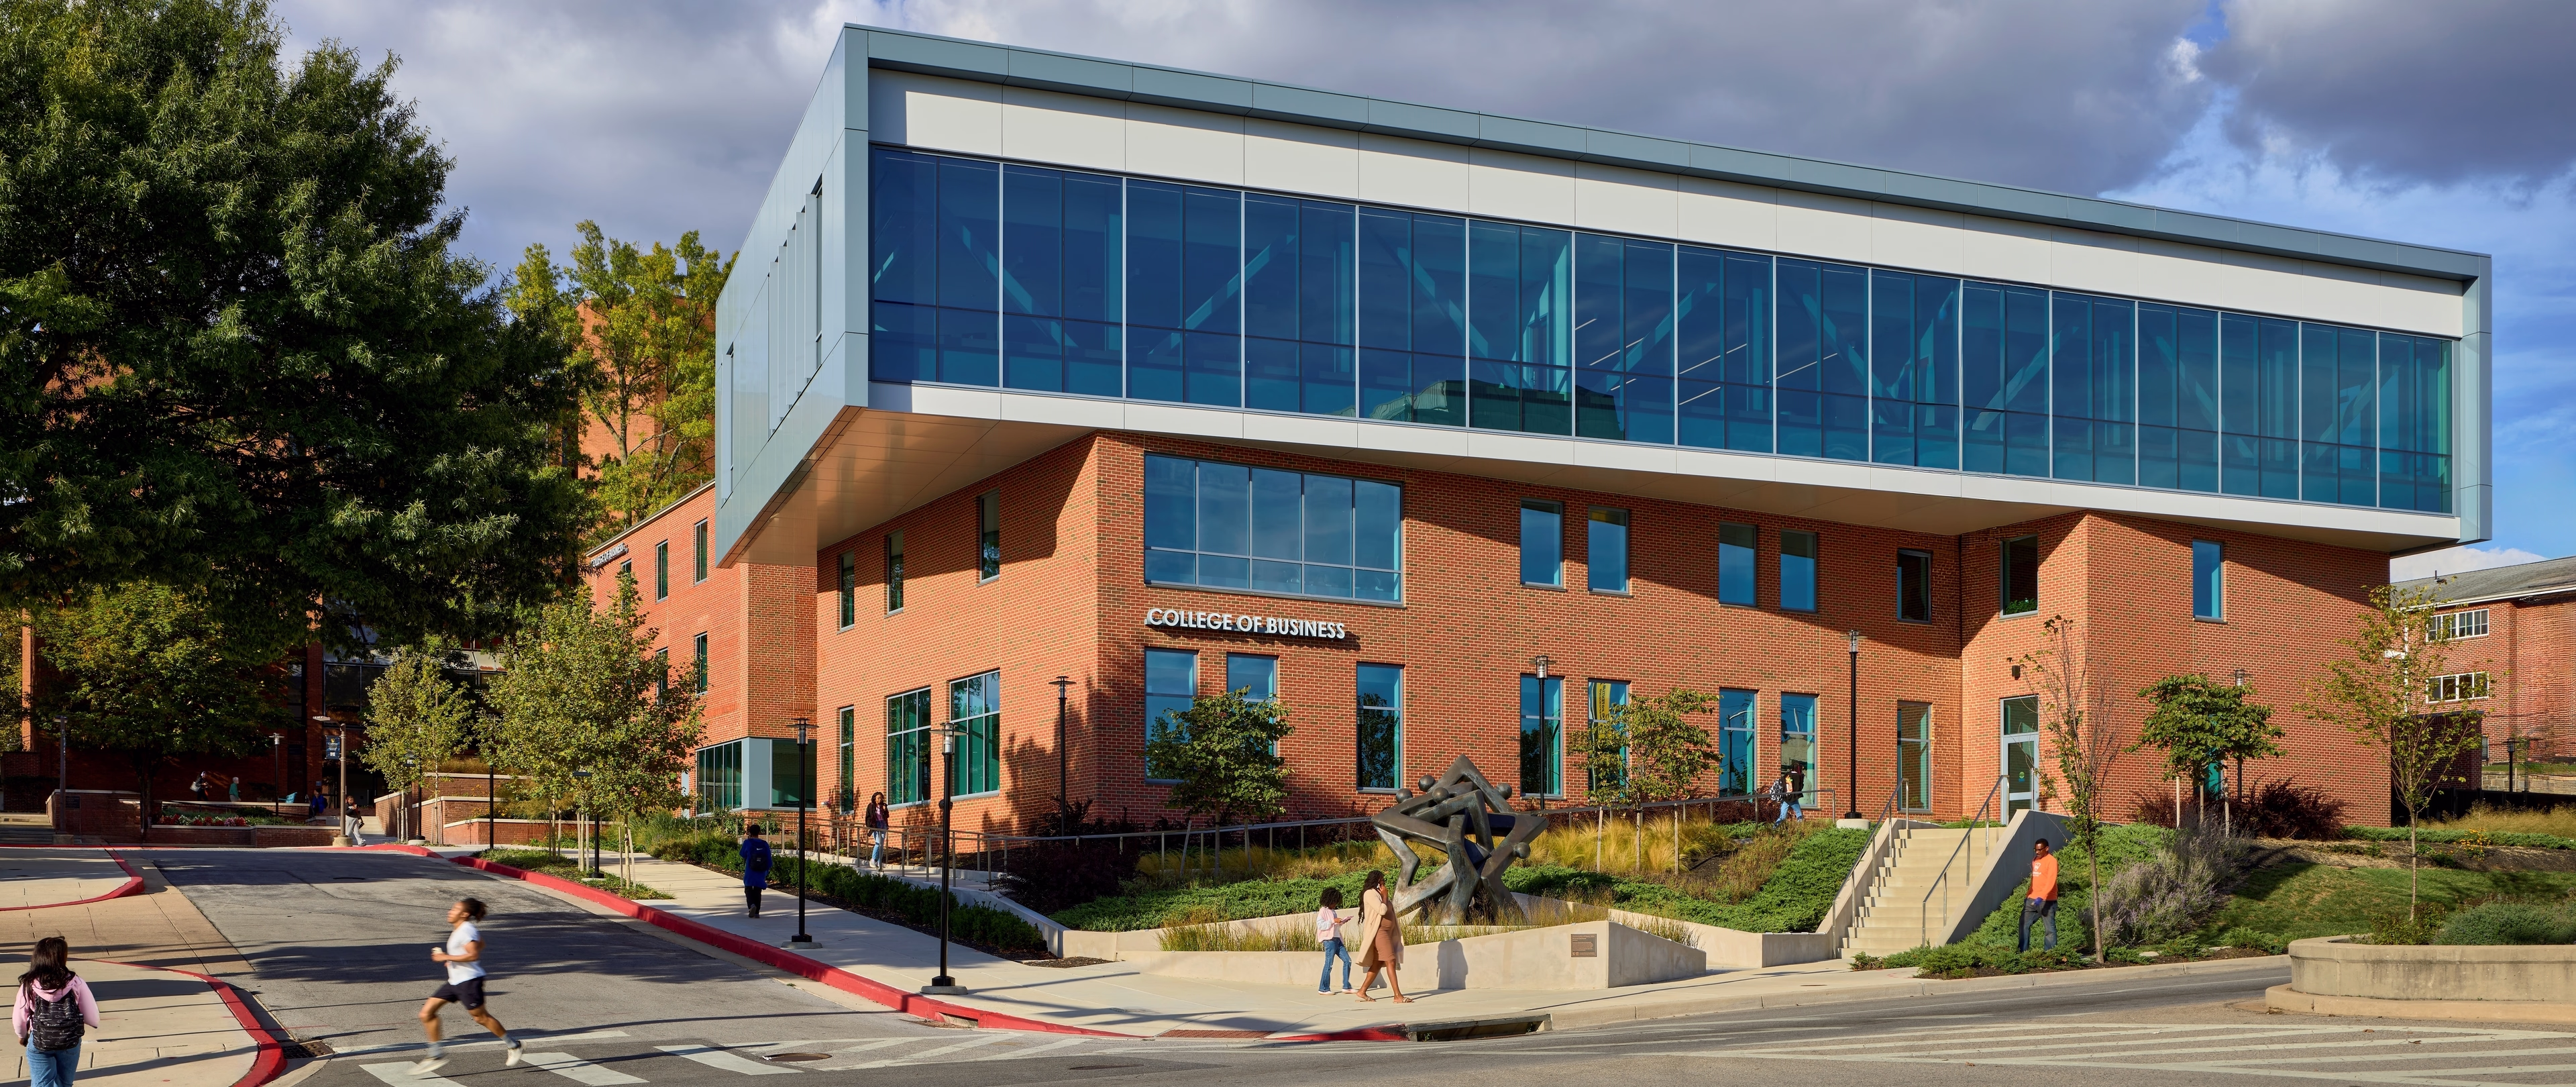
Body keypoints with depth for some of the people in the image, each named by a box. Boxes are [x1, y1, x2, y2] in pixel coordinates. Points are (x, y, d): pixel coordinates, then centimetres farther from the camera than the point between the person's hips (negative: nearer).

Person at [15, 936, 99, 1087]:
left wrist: (22, 1036, 19)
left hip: (39, 1044, -1)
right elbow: (92, 1019, -12)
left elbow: (19, 1019, -4)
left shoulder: (29, 985, -15)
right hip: (70, 1042, 1)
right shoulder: (76, 983, -15)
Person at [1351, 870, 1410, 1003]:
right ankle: (1398, 996, -19)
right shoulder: (1370, 893, -8)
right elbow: (1382, 910, -18)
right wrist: (1385, 896, -7)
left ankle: (1362, 991, 17)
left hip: (1387, 932, 10)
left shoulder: (1377, 894, 20)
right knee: (1391, 961, -15)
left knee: (1377, 964, 10)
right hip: (1379, 932, -10)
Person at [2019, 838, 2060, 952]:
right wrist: (2028, 895, 20)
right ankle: (2023, 951, 10)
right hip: (2032, 899, 8)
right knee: (2024, 924, 5)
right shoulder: (2035, 860, 15)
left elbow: (2051, 882, -21)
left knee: (2050, 928, 0)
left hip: (2047, 900, -8)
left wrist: (2041, 897, -30)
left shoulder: (2051, 861, -11)